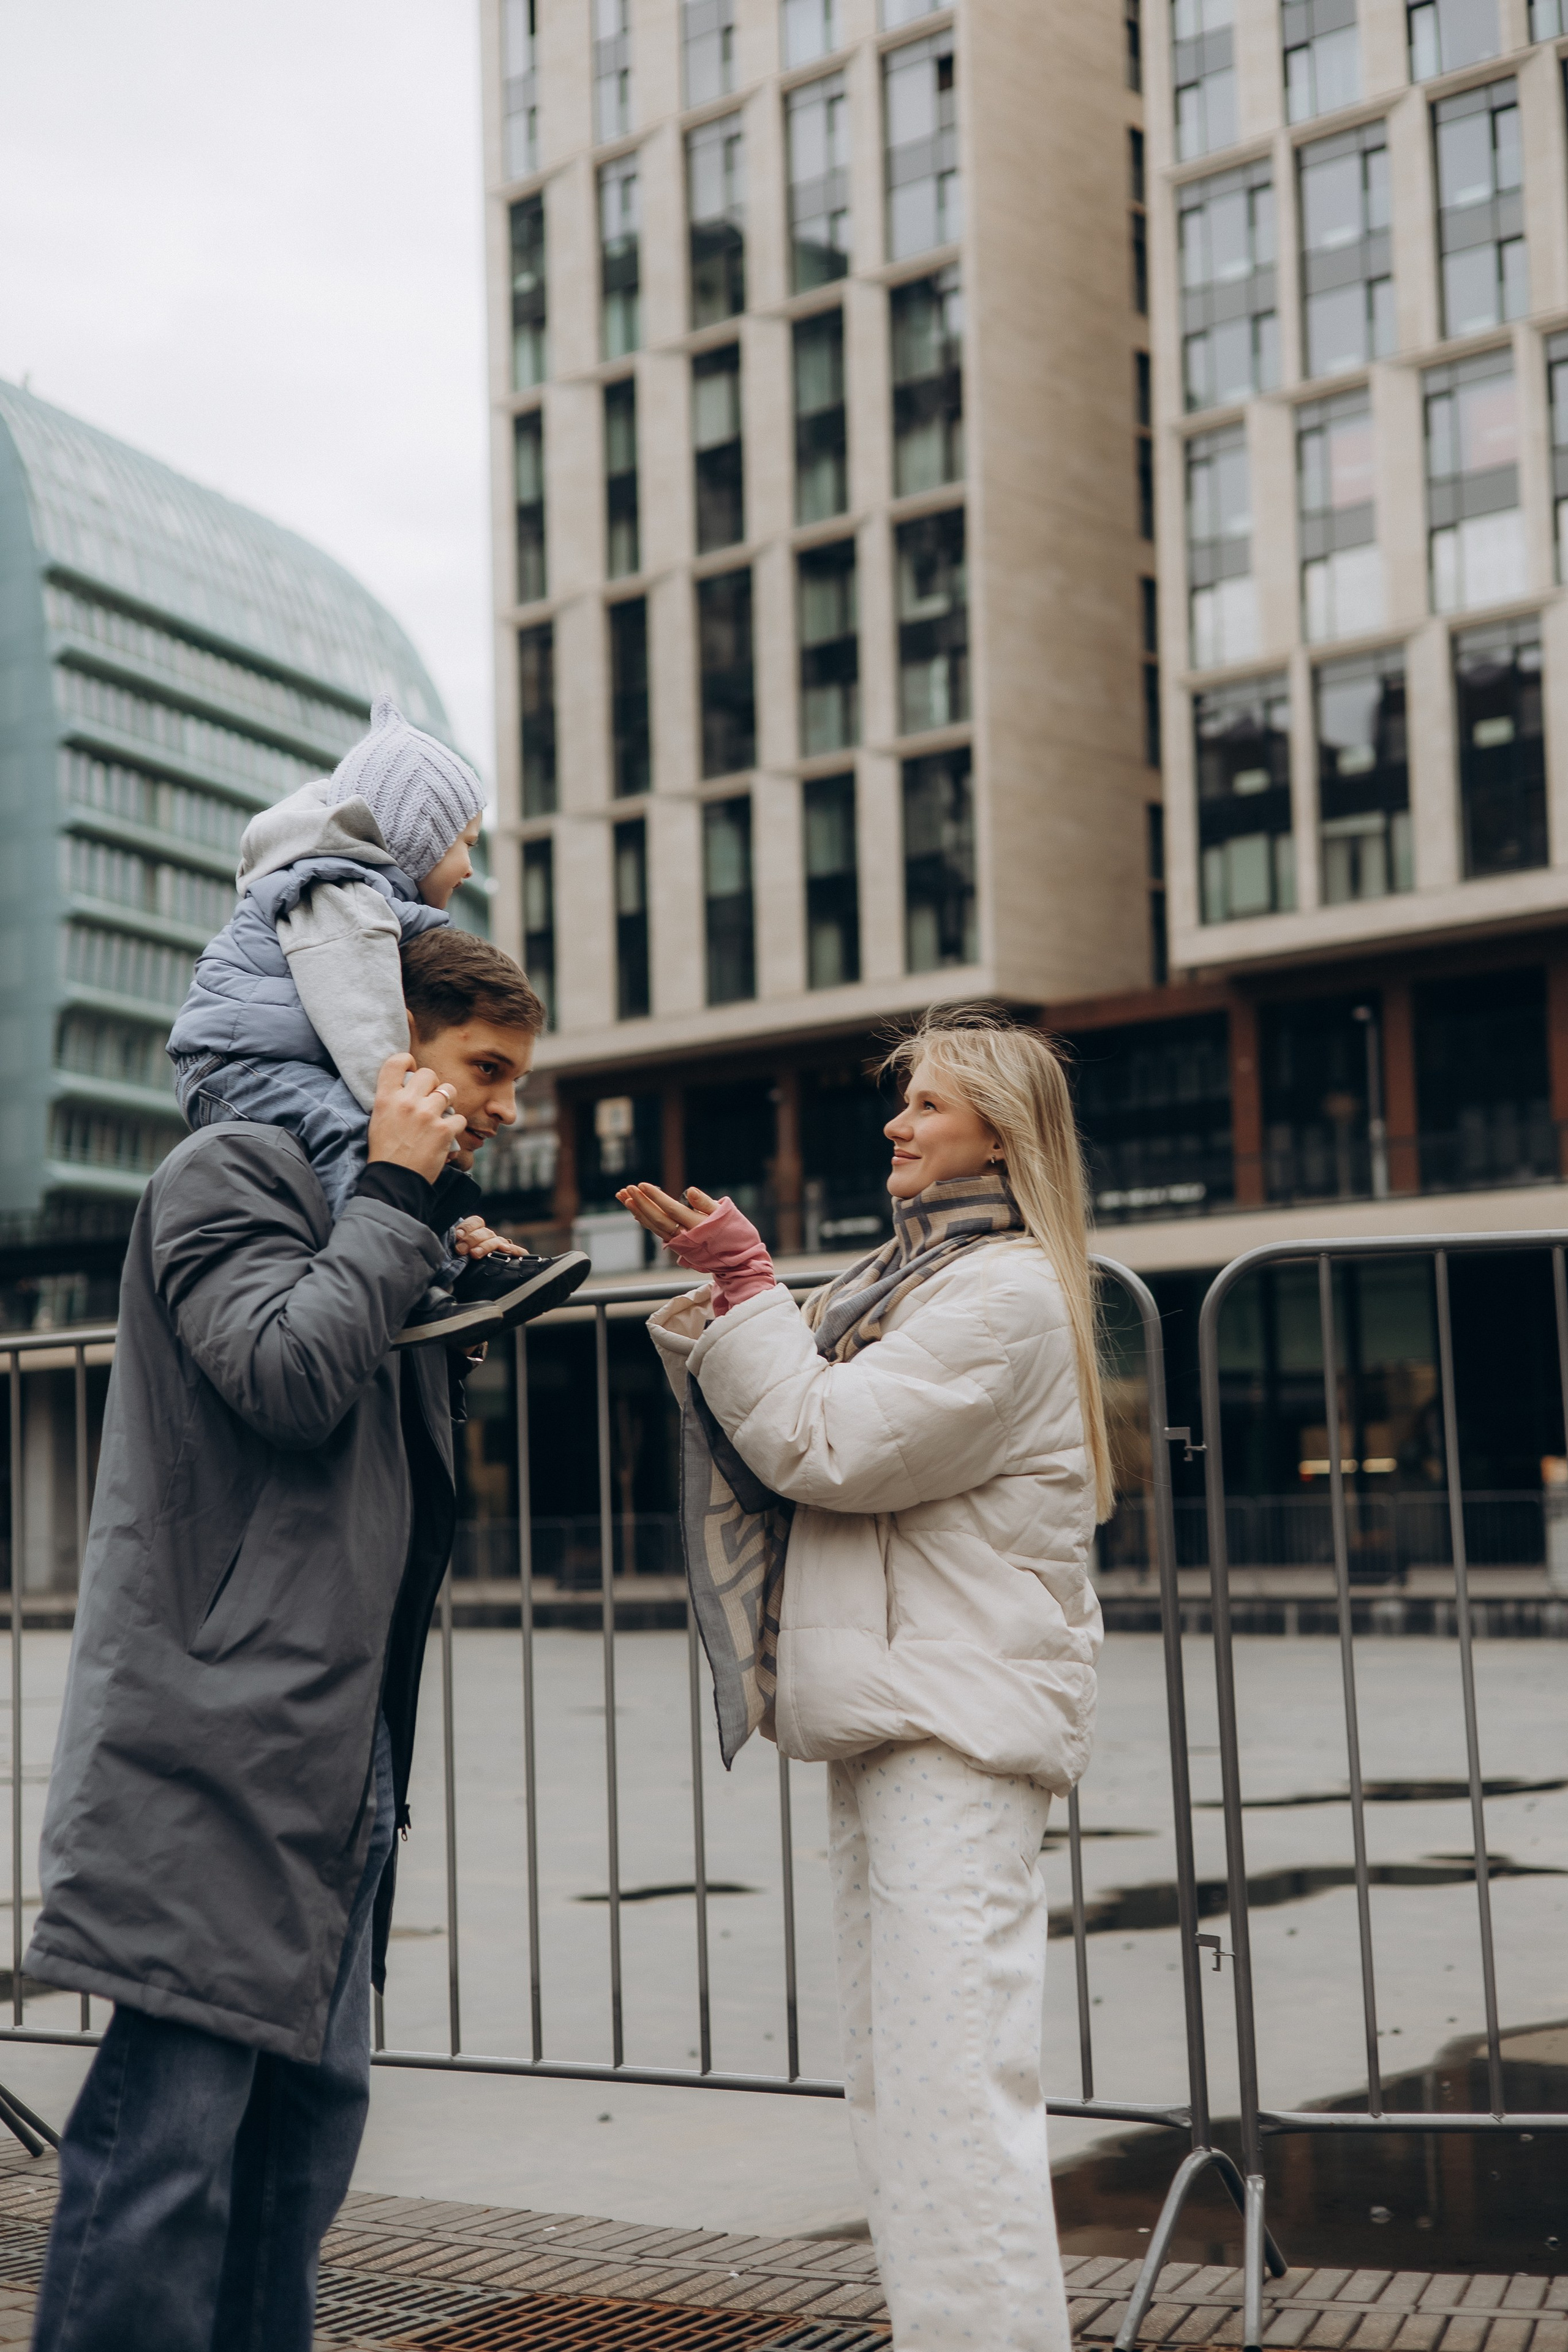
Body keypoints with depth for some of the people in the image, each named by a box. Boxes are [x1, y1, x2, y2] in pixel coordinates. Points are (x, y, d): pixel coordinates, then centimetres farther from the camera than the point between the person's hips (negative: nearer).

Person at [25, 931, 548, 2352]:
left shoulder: (376, 1220, 23)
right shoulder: (231, 1170, -4)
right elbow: (290, 1371, -21)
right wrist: (397, 1200, -10)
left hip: (339, 1753, 10)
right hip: (219, 1742, -9)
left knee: (311, 2103, 11)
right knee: (176, 2112, -9)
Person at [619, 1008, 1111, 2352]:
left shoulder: (1009, 1294, -10)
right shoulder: (907, 1280, 22)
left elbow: (825, 1446, -16)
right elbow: (774, 1447, 19)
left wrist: (744, 1284, -11)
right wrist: (718, 1293, 7)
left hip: (960, 1722, -10)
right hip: (891, 1712, 10)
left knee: (954, 2089, -13)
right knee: (894, 2092, 12)